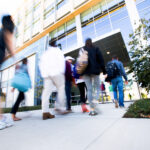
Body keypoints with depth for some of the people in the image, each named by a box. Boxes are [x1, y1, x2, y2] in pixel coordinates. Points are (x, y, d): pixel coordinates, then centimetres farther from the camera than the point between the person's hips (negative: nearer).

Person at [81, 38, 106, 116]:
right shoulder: (95, 49, 8)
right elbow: (101, 60, 2)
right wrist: (104, 71, 4)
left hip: (85, 72, 2)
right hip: (94, 71, -2)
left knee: (89, 89, 3)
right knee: (97, 87, 8)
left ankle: (92, 109, 3)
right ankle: (96, 103, -14)